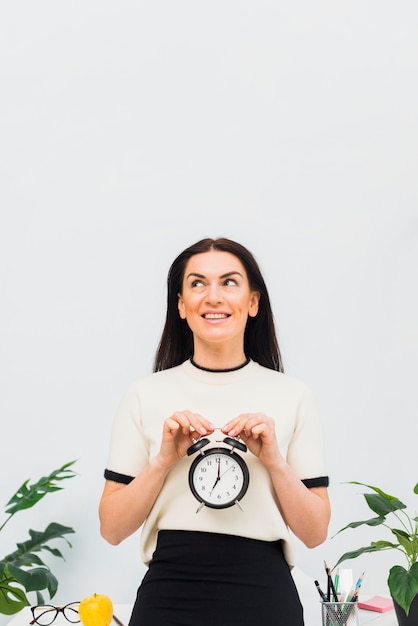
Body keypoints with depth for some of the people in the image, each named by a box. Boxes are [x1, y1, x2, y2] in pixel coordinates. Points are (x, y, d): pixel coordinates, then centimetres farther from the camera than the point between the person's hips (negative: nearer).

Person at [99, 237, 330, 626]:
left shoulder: (291, 395, -1)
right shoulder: (145, 394, -1)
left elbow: (315, 533, 0)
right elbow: (112, 529, -1)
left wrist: (274, 460, -13)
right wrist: (165, 459, -14)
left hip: (264, 594, 0)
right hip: (169, 594, 0)